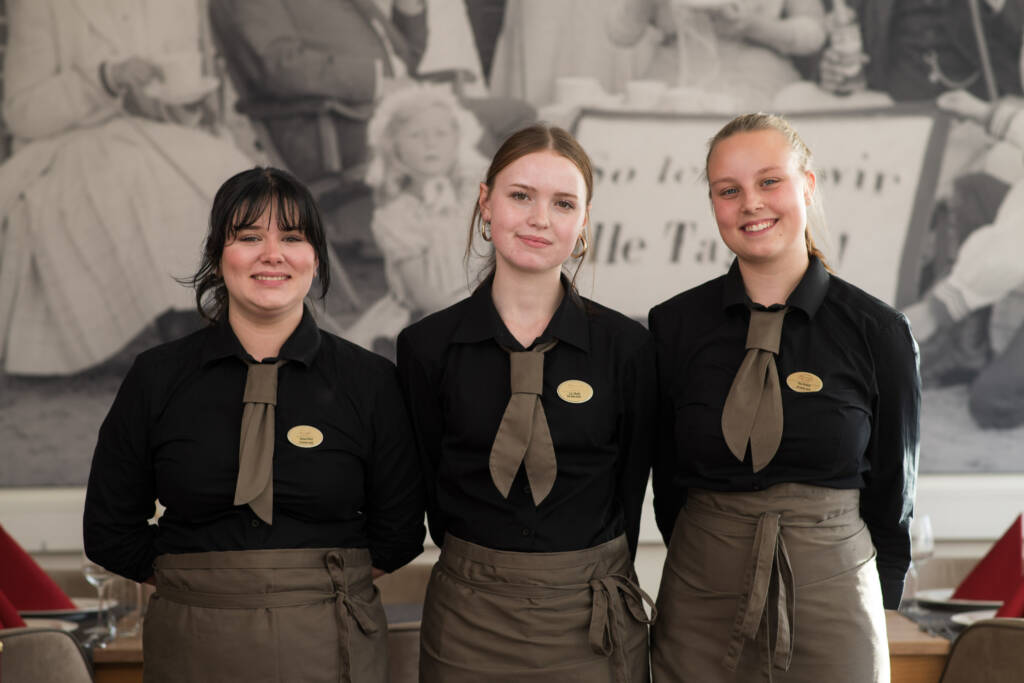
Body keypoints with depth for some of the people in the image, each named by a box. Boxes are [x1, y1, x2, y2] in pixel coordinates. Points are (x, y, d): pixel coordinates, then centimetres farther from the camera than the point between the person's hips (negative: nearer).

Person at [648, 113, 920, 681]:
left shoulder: (879, 333, -4)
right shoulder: (674, 326, -2)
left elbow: (893, 486, 5)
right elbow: (667, 481, 8)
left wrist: (874, 602, 9)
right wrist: (718, 562, 9)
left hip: (832, 603, -1)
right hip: (701, 603, 1)